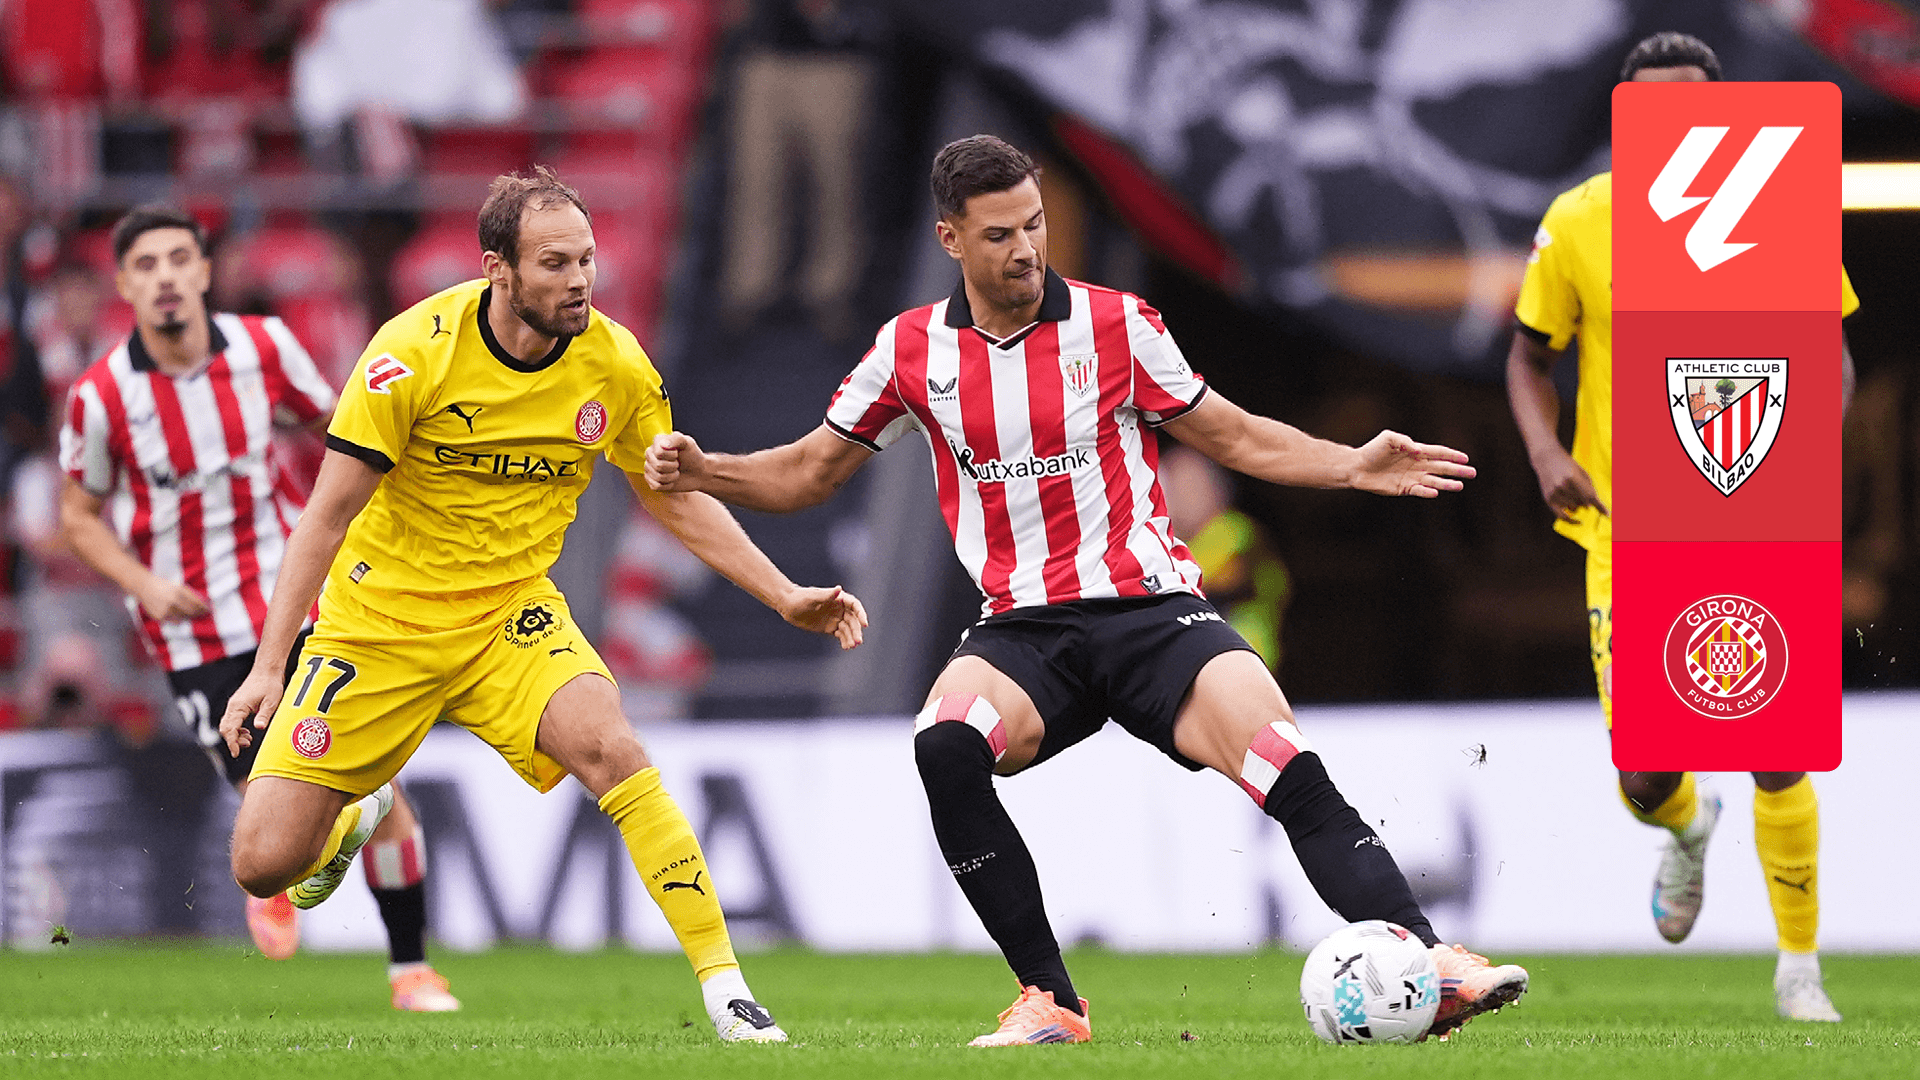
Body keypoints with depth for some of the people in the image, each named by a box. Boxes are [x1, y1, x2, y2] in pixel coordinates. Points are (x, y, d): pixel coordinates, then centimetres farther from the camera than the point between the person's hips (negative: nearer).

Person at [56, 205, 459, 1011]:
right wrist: (143, 581, -15)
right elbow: (80, 514, 2)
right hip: (194, 629, -2)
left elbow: (331, 423, 11)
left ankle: (411, 968, 11)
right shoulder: (102, 397, -12)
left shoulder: (263, 347, -7)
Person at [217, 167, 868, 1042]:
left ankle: (722, 981, -24)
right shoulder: (416, 352, -20)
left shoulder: (613, 363, -9)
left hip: (510, 613, 2)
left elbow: (678, 503, 6)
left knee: (610, 748, -30)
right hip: (379, 620, -2)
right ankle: (352, 821, 34)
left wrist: (787, 599, -3)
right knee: (263, 864, -5)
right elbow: (328, 513, -14)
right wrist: (269, 664, -17)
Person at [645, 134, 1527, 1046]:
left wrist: (1354, 465, -4)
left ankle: (1427, 963, -24)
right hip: (1022, 628, 1)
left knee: (1289, 770, -24)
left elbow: (1233, 436, 10)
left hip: (1150, 610, -1)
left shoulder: (1114, 324, 1)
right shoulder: (912, 349, 5)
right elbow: (809, 472, 15)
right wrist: (702, 472, -2)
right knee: (945, 744, -31)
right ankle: (1050, 1001, -22)